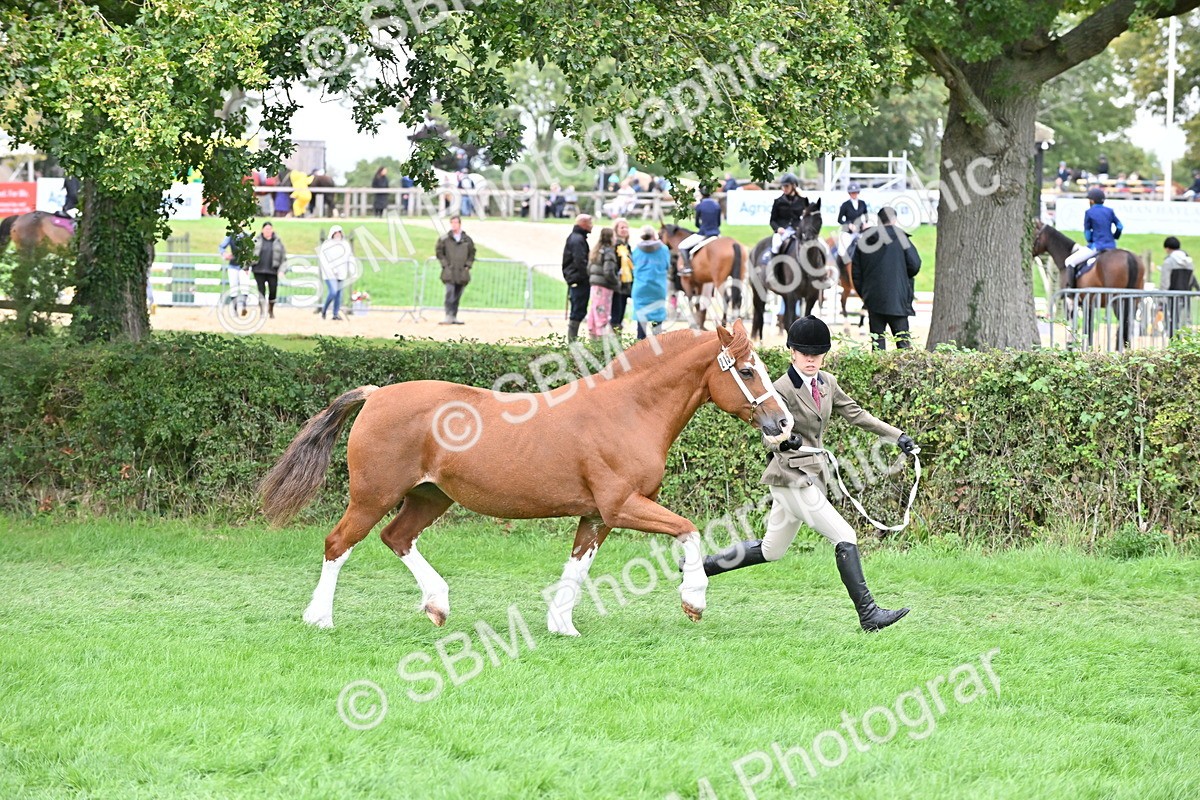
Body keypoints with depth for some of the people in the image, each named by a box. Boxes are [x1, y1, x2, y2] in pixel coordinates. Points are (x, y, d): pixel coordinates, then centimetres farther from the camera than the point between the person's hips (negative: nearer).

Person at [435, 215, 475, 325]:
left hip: (462, 273, 3)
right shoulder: (444, 238, 1)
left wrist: (468, 265, 4)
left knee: (457, 296, 8)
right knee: (450, 294, -14)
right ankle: (448, 316, -17)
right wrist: (445, 264, -4)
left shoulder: (467, 239, 7)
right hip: (449, 272, -3)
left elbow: (472, 253, 15)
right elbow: (439, 252, 5)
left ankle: (454, 317, 15)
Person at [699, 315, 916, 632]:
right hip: (791, 477, -9)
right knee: (845, 538, -13)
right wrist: (784, 442, -36)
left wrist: (898, 436, 11)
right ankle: (868, 614, -11)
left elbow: (856, 414, 16)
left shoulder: (827, 383, 9)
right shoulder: (782, 389, -13)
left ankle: (700, 566, 27)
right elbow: (768, 436, -13)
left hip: (812, 474, 9)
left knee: (770, 551, 17)